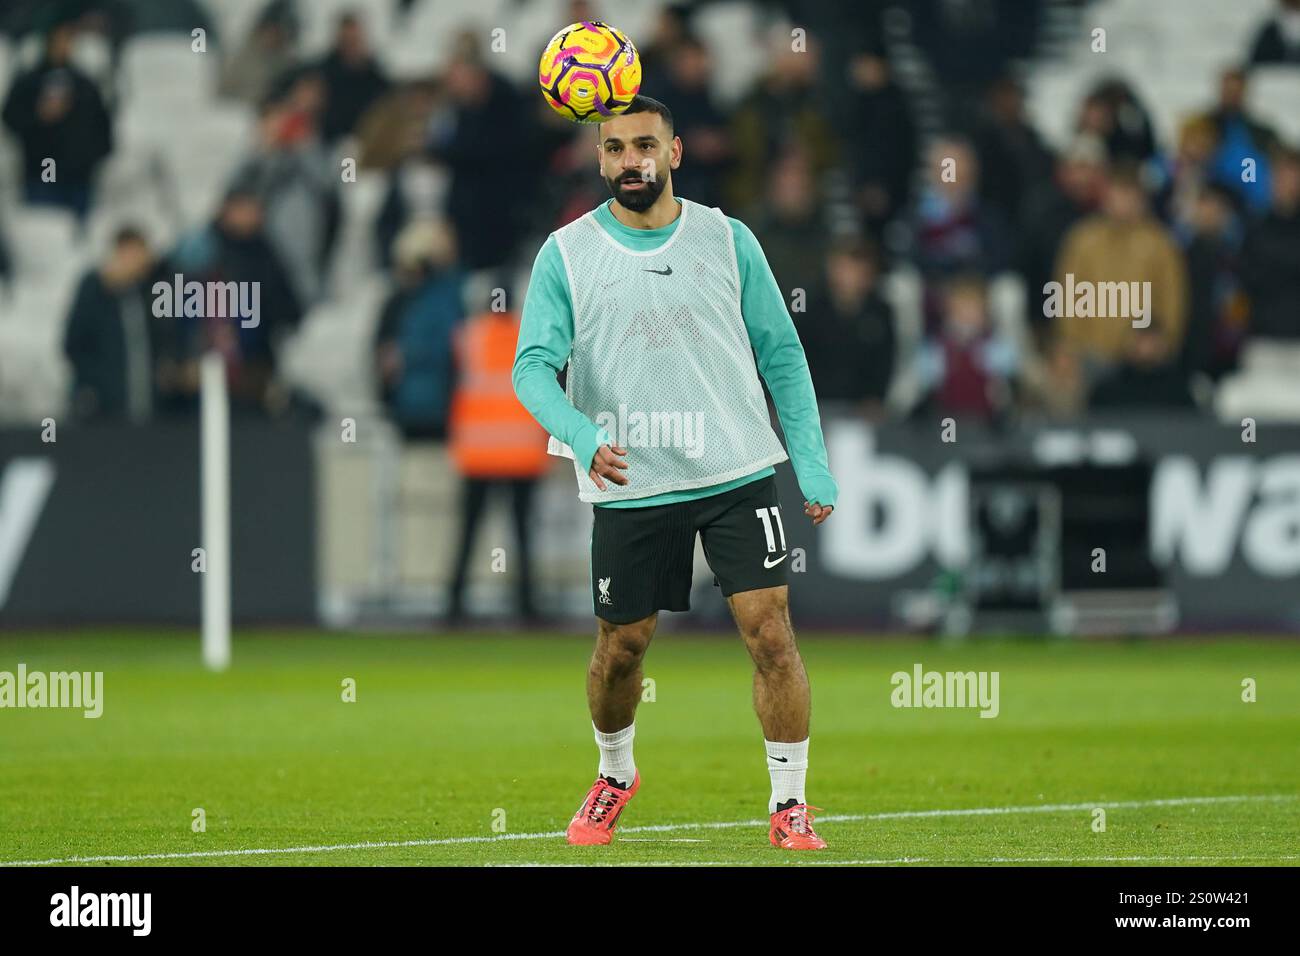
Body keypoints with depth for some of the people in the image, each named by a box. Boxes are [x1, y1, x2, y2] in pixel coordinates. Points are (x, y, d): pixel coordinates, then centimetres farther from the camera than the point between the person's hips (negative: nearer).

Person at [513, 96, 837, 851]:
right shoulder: (566, 254, 0)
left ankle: (790, 803, 1)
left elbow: (782, 354, 9)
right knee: (621, 647, 9)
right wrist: (582, 435, -26)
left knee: (771, 633, -9)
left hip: (739, 474, 0)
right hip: (629, 487, 0)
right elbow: (534, 365, -6)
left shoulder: (728, 241, 3)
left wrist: (814, 466, 3)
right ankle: (615, 775, 37)